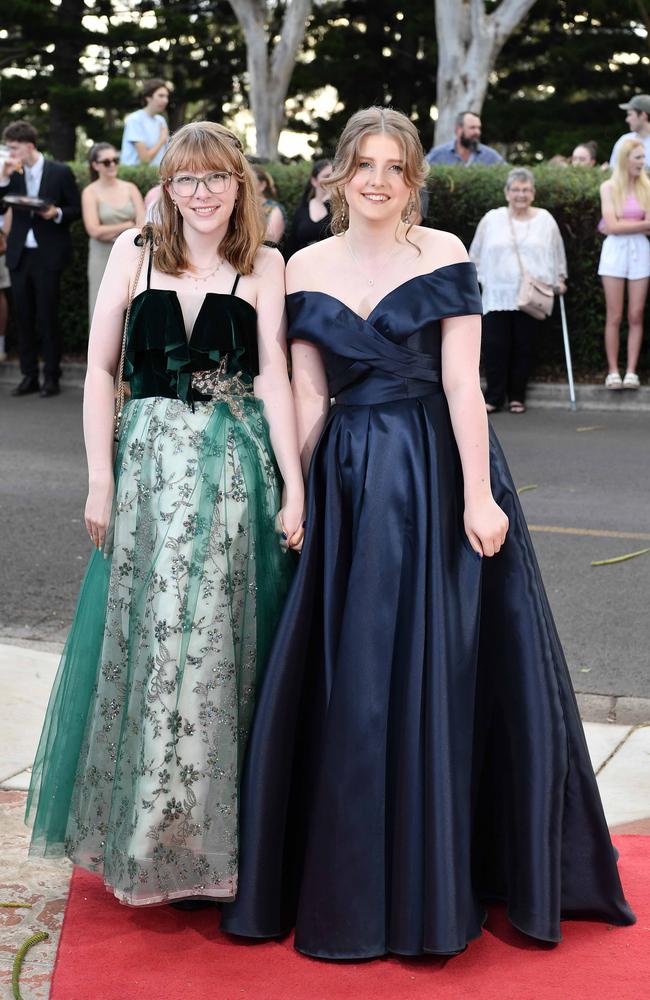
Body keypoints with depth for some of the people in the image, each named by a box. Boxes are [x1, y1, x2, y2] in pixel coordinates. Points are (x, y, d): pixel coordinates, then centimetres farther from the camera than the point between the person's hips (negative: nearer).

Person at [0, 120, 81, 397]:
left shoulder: (60, 172, -3)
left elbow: (76, 209, 1)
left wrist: (57, 213, -18)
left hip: (48, 256, -4)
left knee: (47, 316, -1)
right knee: (23, 316, 6)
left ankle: (51, 377, 8)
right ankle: (29, 376, 13)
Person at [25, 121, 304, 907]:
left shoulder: (263, 266, 3)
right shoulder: (134, 253, 5)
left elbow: (273, 376, -2)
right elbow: (100, 369, 4)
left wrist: (294, 487, -9)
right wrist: (100, 479, -3)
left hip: (237, 467, -1)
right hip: (151, 460, 1)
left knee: (222, 643, 2)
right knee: (146, 638, 4)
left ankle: (210, 830, 17)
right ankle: (143, 826, 20)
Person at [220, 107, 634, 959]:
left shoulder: (443, 254, -2)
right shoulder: (306, 269, 6)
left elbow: (462, 382, -8)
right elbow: (307, 398, 8)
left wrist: (477, 494, -14)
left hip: (437, 476, -2)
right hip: (348, 482, 3)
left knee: (437, 669, 2)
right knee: (345, 679, 7)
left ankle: (432, 877, 19)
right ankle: (343, 872, 23)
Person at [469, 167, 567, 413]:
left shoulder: (545, 220, 9)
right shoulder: (491, 219, 7)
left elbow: (558, 254, 18)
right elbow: (476, 256, 14)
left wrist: (559, 278, 12)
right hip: (497, 296, 0)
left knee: (524, 347, 2)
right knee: (494, 346, -6)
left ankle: (517, 397, 13)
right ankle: (494, 396, 4)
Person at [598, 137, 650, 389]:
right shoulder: (609, 187, 0)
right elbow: (612, 226, -8)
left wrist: (623, 226, -10)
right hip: (615, 252, -2)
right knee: (614, 317, 0)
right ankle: (613, 372, 5)